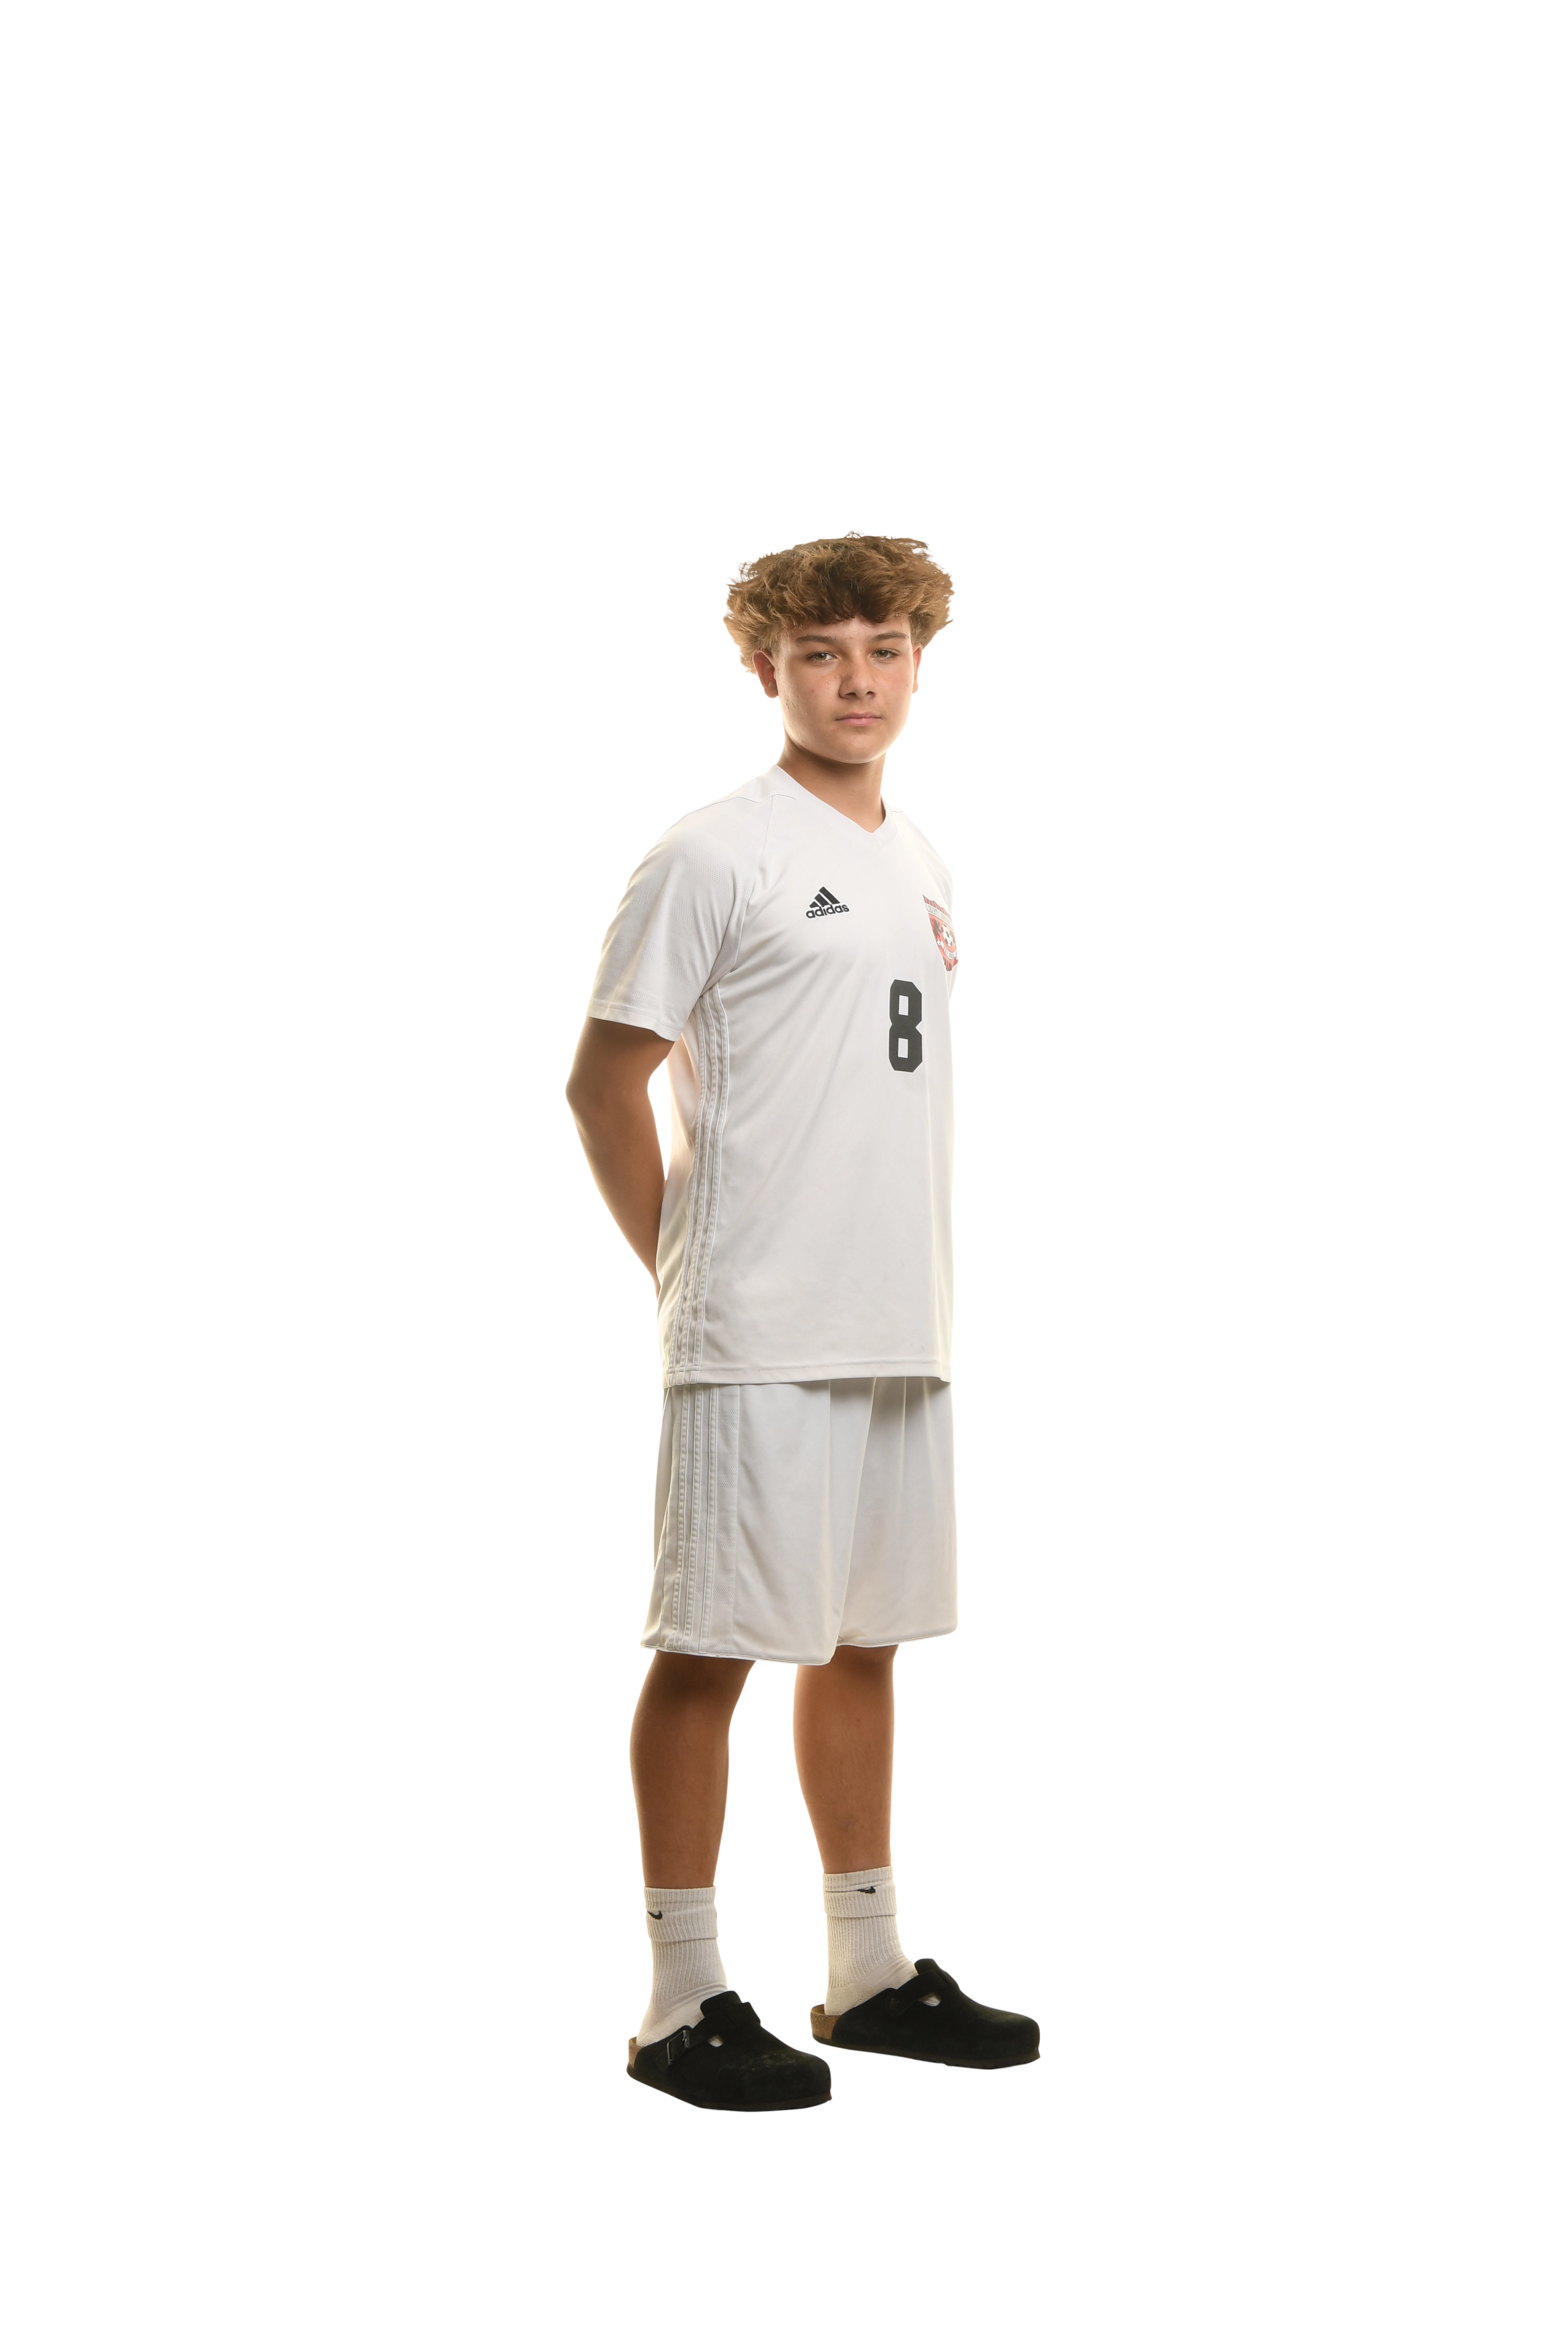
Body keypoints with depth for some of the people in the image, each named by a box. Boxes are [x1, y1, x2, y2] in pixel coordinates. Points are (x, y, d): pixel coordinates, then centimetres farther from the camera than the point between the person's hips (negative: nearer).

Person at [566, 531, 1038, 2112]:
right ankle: (682, 2007, 3)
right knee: (712, 1649, -3)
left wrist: (917, 1290, 14)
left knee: (865, 1639, 14)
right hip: (758, 1340, -8)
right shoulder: (712, 856, -7)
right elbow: (604, 1081, -8)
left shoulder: (923, 867, 16)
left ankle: (869, 1972, 24)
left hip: (901, 1328, 8)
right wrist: (689, 1271, -6)